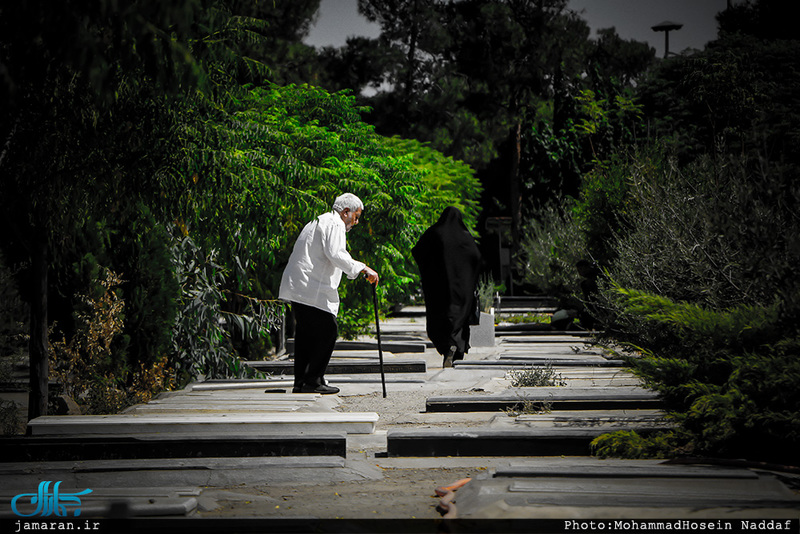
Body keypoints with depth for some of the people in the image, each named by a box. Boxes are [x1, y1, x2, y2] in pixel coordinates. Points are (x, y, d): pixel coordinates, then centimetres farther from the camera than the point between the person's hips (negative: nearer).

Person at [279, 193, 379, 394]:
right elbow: (335, 254, -20)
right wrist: (363, 268, -20)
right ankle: (313, 381, -7)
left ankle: (300, 382, 11)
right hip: (312, 289, -10)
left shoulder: (319, 222, 27)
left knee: (306, 333, 11)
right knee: (328, 331, -7)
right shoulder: (335, 224, -6)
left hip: (296, 287, 10)